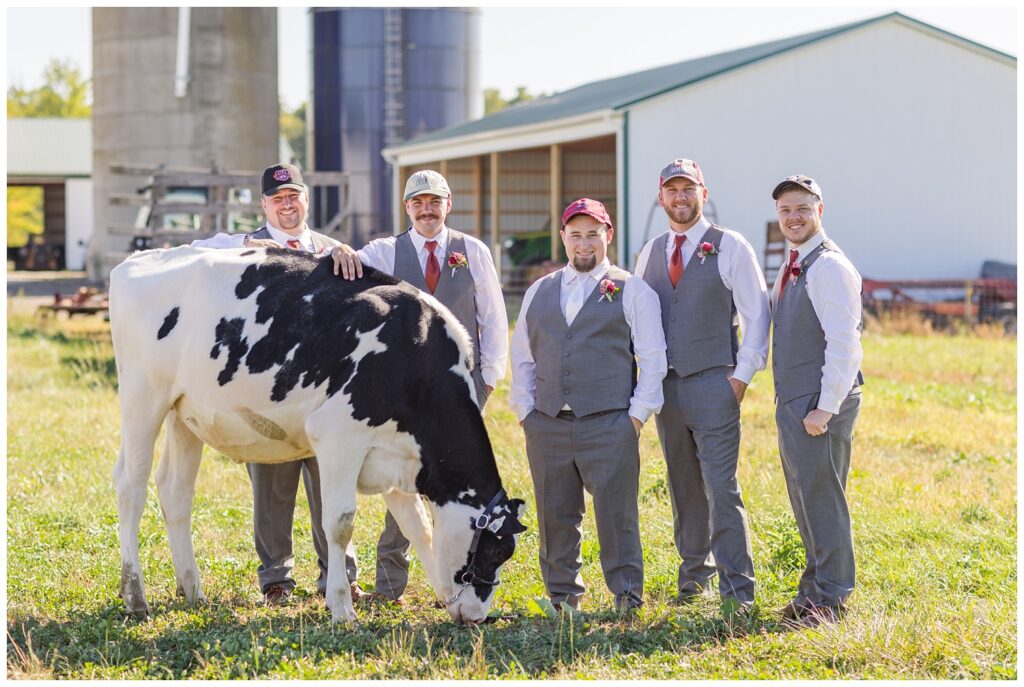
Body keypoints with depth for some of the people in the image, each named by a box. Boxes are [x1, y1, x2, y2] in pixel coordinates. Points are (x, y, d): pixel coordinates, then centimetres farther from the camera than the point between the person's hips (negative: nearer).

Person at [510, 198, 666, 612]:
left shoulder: (632, 292, 5)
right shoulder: (539, 292, 17)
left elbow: (653, 358, 2)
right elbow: (522, 356, 17)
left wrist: (638, 414, -6)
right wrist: (524, 410, 7)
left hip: (609, 425, -4)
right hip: (547, 424, 4)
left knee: (616, 515, -5)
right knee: (555, 516, 6)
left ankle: (627, 598, 2)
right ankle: (562, 597, 15)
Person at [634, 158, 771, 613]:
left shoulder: (730, 247, -2)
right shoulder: (650, 253, 12)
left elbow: (757, 315, -3)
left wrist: (742, 375, -9)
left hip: (713, 384, -5)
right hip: (664, 386, 5)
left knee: (721, 489, -10)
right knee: (684, 489, 11)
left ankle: (737, 590, -7)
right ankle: (695, 576, 21)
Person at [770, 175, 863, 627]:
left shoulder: (829, 267, -13)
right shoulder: (793, 267, 17)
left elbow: (843, 343, -20)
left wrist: (826, 408, -21)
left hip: (820, 403, -10)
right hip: (792, 403, 10)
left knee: (822, 499, -6)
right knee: (804, 502, 14)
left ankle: (830, 598, 1)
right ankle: (815, 587, 23)